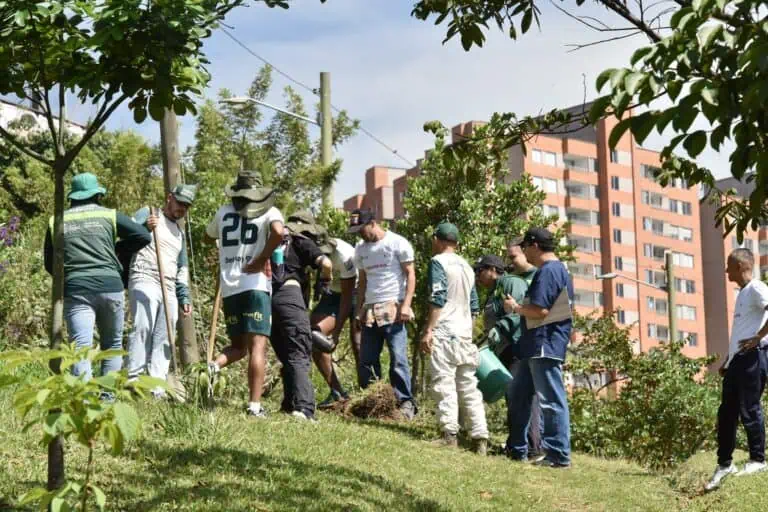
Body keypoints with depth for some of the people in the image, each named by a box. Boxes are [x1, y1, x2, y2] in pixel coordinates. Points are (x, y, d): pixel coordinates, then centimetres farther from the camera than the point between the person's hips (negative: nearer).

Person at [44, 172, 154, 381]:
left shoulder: (57, 221, 10)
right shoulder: (109, 215, 6)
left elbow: (50, 264, 14)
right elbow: (144, 236, 3)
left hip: (75, 291, 0)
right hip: (110, 287, 0)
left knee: (81, 348, -9)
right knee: (112, 345, 14)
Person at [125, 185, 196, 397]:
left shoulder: (179, 232, 28)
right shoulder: (147, 214, 7)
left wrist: (184, 296, 22)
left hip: (169, 289, 7)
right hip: (145, 282, -7)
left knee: (164, 338, 1)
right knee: (143, 328, -20)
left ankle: (157, 387, 0)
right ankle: (133, 378, -24)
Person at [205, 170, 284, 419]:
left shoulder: (223, 213, 14)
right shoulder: (268, 211, 3)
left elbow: (207, 237, 32)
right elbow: (278, 232, -19)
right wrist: (261, 260, -9)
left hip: (228, 288, 4)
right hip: (256, 285, -4)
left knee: (238, 345, 17)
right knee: (257, 346, -5)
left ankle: (214, 365, -14)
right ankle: (255, 406, -13)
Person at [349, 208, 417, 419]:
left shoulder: (397, 243, -2)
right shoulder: (361, 249, 17)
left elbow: (410, 275, -3)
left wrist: (406, 304, -13)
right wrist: (360, 308, 13)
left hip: (393, 308, -6)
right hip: (370, 311, 6)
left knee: (398, 359, -9)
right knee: (366, 360, 2)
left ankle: (405, 402, -4)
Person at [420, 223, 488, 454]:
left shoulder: (438, 262, -3)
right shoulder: (466, 266, 19)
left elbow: (438, 298, -14)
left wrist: (428, 330, -15)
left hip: (444, 333, -7)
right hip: (465, 335, 7)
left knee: (444, 383, -8)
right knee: (468, 386, 8)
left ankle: (449, 435, -15)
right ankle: (480, 437, 4)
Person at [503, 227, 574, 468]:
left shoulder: (548, 271, -15)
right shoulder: (557, 269, 18)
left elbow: (539, 311, -22)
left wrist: (515, 308, -6)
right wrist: (520, 307, 16)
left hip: (545, 345, -11)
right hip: (537, 346, 11)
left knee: (551, 400, -8)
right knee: (517, 394, 16)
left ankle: (559, 455, -5)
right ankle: (517, 449, 22)